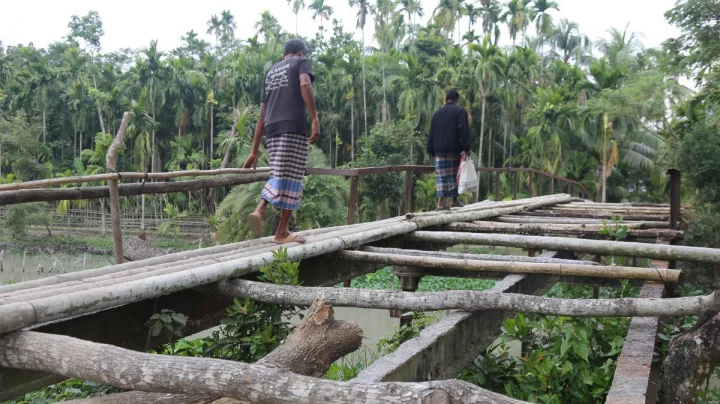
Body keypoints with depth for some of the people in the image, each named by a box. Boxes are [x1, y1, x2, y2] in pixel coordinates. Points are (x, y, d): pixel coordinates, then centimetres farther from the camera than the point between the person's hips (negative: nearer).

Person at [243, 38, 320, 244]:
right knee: (292, 177, -1)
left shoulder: (271, 71, 28)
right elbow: (305, 84, -12)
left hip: (272, 130, 6)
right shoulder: (301, 62, 13)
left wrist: (254, 151, 21)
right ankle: (282, 231, 1)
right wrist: (315, 120, -19)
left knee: (279, 176, 16)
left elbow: (262, 116, 23)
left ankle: (259, 209, -7)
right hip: (293, 128, -6)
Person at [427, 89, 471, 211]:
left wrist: (432, 151, 16)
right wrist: (466, 148, -13)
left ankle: (441, 204, -5)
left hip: (440, 151, 4)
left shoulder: (437, 113, 14)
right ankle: (454, 200, 12)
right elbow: (464, 131, -13)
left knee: (442, 178, 1)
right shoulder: (460, 111, -1)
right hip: (455, 150, -4)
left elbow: (431, 134, 14)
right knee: (455, 177, 8)